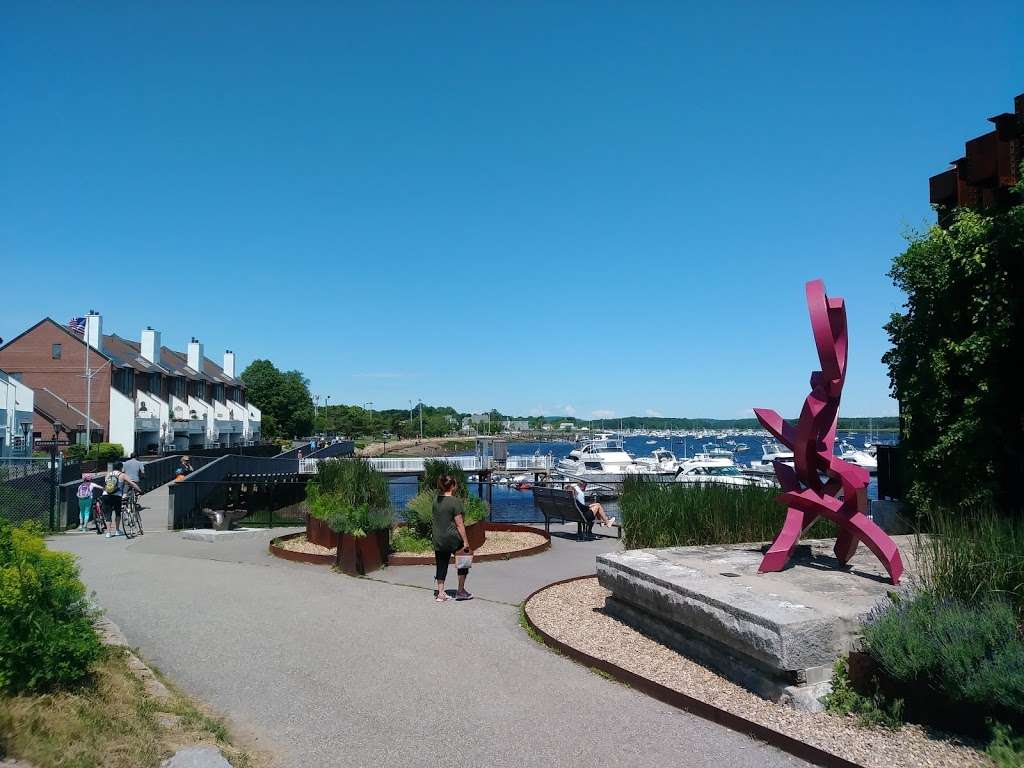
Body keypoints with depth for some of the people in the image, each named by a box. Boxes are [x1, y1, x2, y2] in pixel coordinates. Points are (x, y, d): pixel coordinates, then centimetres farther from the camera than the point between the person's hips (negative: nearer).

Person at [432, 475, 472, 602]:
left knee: (441, 565, 12)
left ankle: (440, 593, 15)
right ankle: (461, 591, 17)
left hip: (437, 540, 6)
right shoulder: (455, 501, -15)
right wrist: (466, 541, -11)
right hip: (452, 539, -6)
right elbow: (459, 524, -16)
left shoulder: (436, 500, 4)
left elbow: (436, 520, 11)